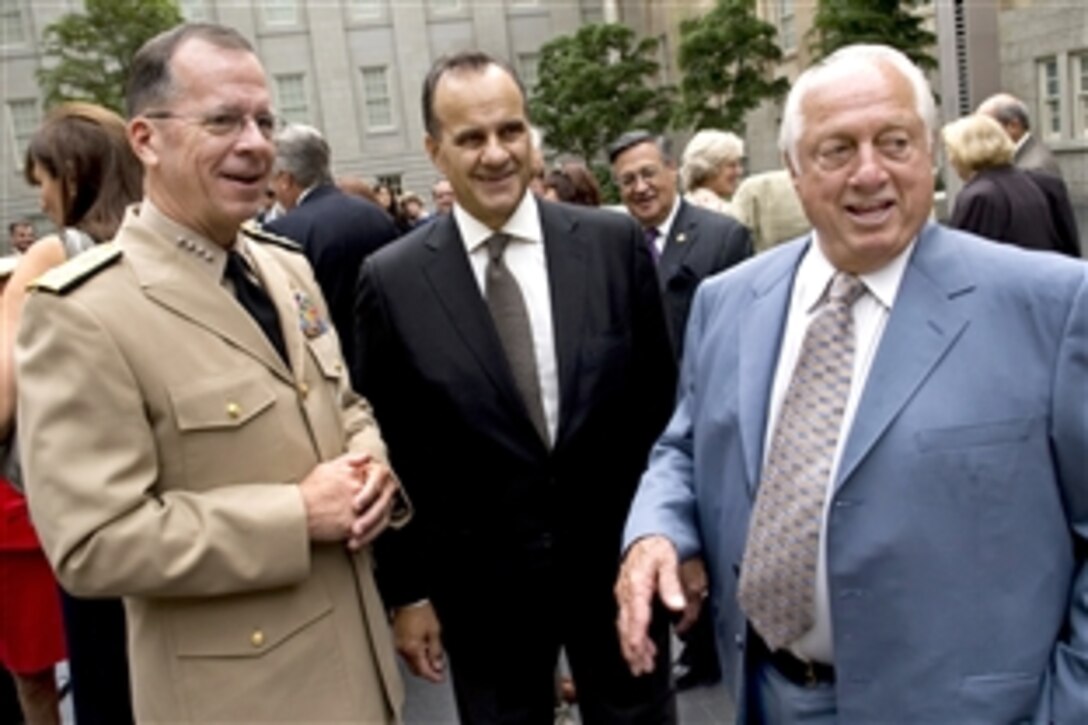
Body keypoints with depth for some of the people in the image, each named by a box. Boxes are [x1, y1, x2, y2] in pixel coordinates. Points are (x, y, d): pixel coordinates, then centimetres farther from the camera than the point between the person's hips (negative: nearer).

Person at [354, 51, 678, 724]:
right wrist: (407, 589, 0)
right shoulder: (392, 281, -7)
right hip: (481, 582, -1)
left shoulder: (616, 242, -5)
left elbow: (660, 398, 1)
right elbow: (392, 449, -3)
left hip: (617, 558, 1)